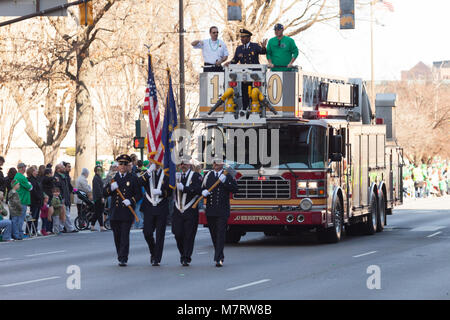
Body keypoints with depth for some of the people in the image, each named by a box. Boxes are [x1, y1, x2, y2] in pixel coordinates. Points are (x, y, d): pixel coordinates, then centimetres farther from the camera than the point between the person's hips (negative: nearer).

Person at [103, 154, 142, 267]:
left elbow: (138, 194, 4)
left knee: (125, 235, -9)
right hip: (115, 212, 3)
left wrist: (131, 200, -15)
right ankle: (120, 256, 23)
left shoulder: (133, 178, 5)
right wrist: (110, 188, -12)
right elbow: (104, 193, 9)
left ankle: (123, 259, -11)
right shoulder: (113, 178, 12)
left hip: (127, 212, -3)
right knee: (117, 236, 8)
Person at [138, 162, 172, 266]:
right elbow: (140, 182, -13)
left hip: (161, 209, -1)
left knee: (160, 235, -2)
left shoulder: (165, 175, 3)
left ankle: (157, 259, 4)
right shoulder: (147, 174, 7)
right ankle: (153, 252, 24)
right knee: (147, 233, -2)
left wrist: (160, 192, -17)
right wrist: (149, 171, -21)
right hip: (149, 208, 1)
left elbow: (169, 191, 2)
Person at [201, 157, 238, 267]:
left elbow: (235, 189, -7)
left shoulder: (227, 176, 3)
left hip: (222, 210, -4)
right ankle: (220, 256, 24)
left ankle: (218, 258, -14)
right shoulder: (208, 176, 12)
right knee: (213, 234, 9)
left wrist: (224, 181, -17)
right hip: (210, 210, 4)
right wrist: (203, 192, -6)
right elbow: (202, 188, 17)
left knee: (220, 234, -10)